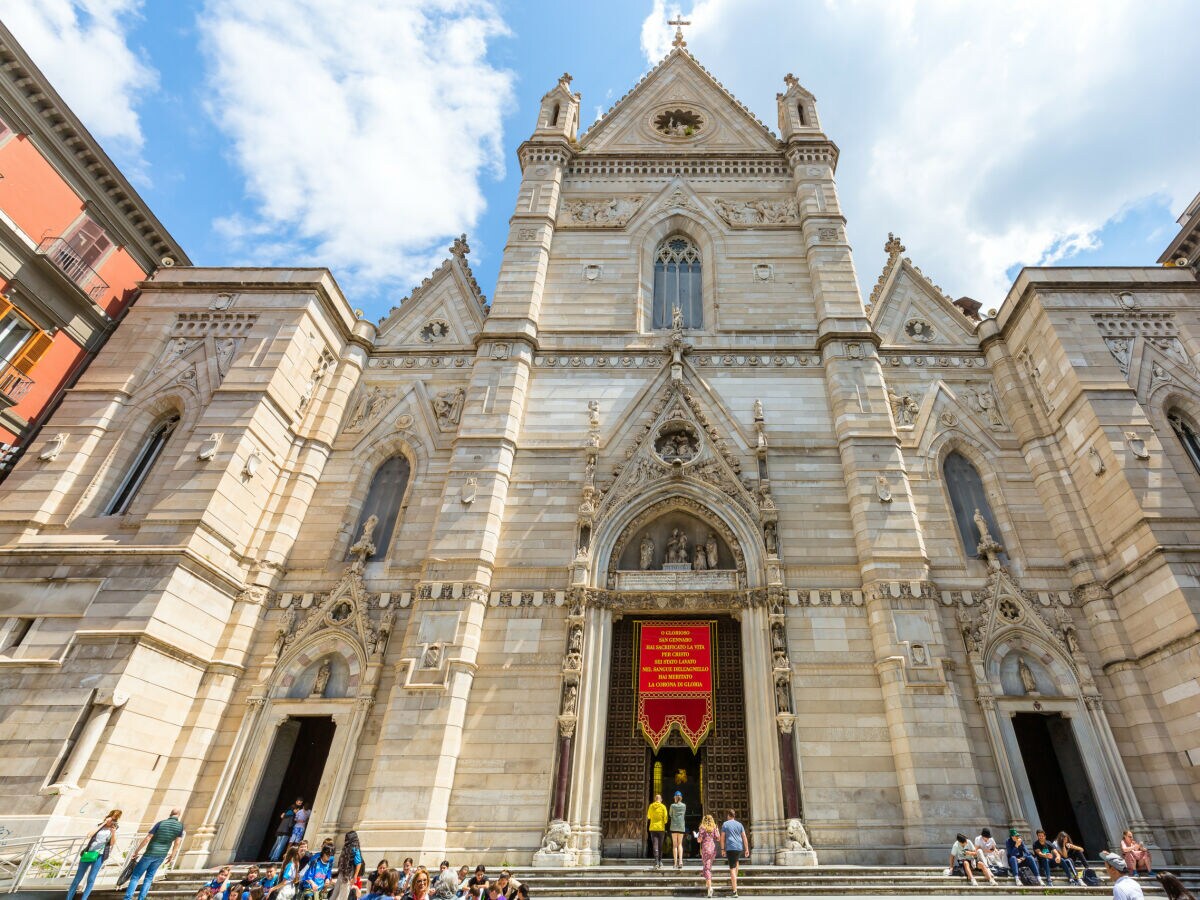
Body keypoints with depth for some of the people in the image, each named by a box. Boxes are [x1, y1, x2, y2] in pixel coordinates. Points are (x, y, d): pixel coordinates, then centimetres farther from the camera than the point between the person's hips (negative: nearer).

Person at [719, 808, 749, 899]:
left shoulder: (725, 824, 3)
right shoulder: (739, 824, 12)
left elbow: (722, 837, 1)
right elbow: (744, 837, 7)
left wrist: (722, 849, 6)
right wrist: (747, 849, 9)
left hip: (730, 848, -4)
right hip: (739, 847, 4)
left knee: (732, 868, -7)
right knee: (736, 862, 31)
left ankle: (735, 891, -13)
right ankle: (734, 882, 41)